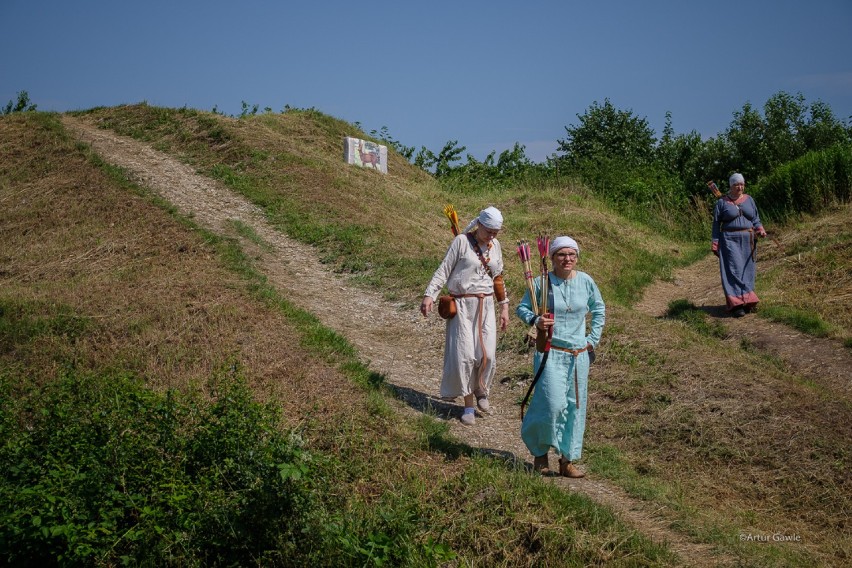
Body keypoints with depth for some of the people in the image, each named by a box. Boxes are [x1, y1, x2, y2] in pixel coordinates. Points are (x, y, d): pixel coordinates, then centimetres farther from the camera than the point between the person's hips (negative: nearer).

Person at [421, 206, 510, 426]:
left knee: (487, 354, -4)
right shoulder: (462, 241, -5)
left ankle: (481, 391, 23)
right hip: (462, 305, -4)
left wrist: (504, 307, 18)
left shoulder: (495, 246, 11)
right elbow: (443, 270, -7)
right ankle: (469, 404, 5)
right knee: (465, 354, -7)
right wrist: (430, 295, -18)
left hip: (486, 305, 4)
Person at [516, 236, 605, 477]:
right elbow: (521, 308, 3)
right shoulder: (542, 283, -7)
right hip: (551, 353, -4)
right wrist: (535, 321, -17)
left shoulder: (586, 281, 3)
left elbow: (599, 309, 18)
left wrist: (593, 338, 11)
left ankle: (568, 459, 17)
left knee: (575, 407, 6)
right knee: (553, 404, -12)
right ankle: (540, 453, 12)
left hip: (579, 355, 4)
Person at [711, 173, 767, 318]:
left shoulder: (749, 200, 10)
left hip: (747, 241, 4)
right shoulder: (722, 202, -1)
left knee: (746, 271, 5)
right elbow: (716, 224, 1)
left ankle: (747, 301, 11)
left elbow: (755, 219, 13)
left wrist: (760, 229, -8)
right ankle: (736, 304, -16)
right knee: (734, 271, -12)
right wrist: (715, 244, -5)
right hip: (729, 241, -4)